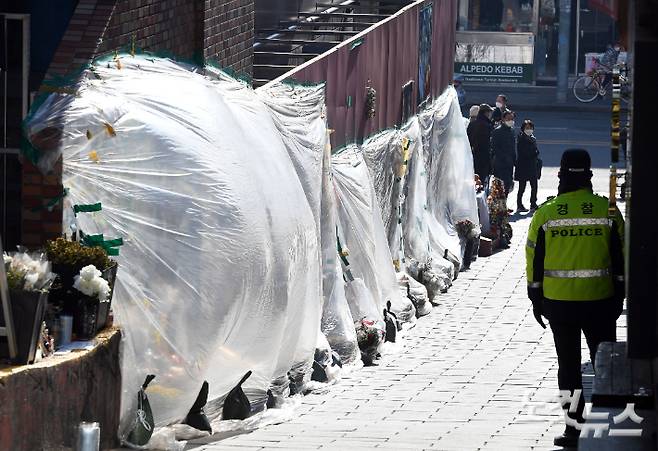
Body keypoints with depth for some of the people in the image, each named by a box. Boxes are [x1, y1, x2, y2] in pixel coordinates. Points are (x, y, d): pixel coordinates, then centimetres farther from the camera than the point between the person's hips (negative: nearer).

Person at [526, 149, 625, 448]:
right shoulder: (608, 211, -4)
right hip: (599, 301, 0)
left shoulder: (545, 214, -4)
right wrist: (619, 297, 10)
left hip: (558, 301, 0)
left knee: (568, 365, 7)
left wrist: (536, 300, 10)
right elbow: (621, 258, 1)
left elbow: (534, 261, 0)